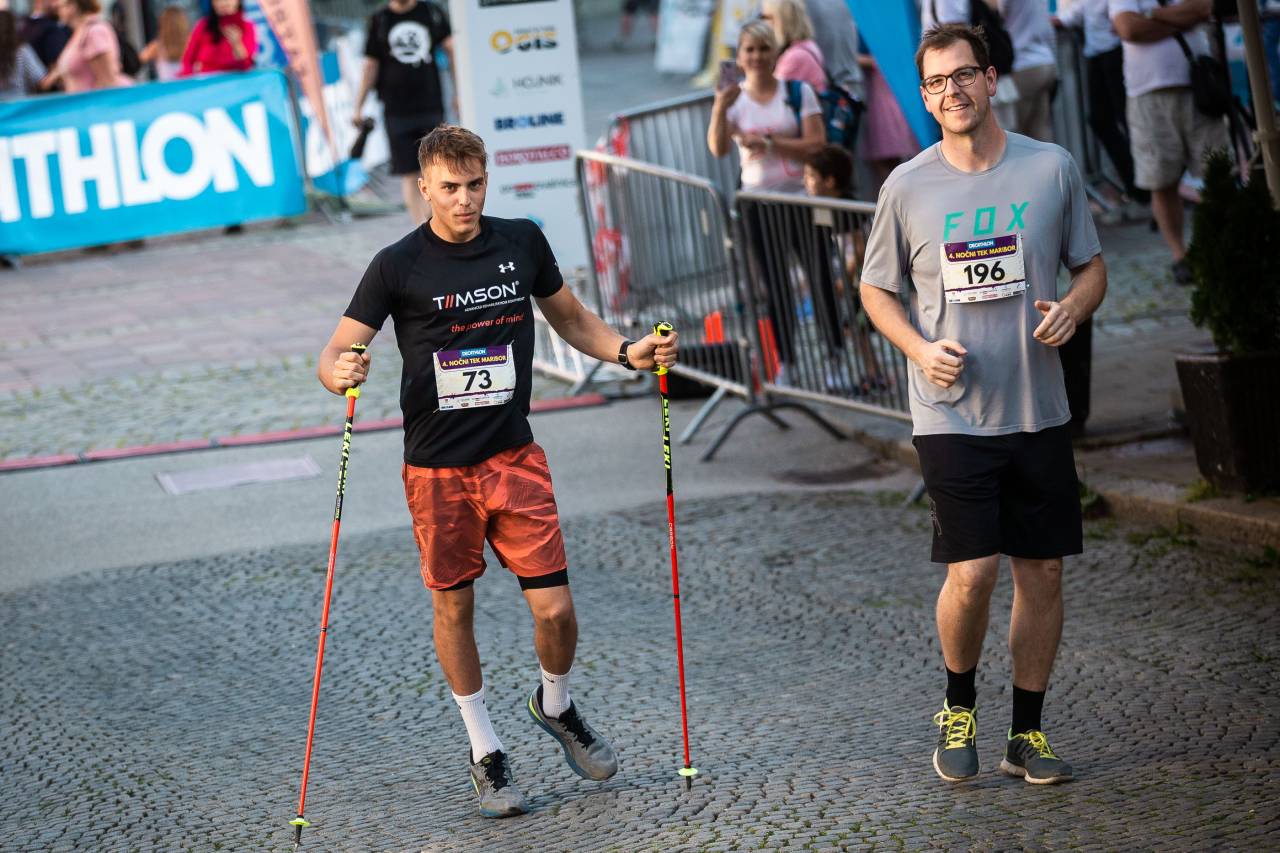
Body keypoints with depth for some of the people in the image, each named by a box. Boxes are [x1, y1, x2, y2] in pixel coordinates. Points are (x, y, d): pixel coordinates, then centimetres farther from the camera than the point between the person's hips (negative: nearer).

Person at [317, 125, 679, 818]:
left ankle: (555, 705, 29)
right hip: (437, 468, -2)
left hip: (515, 457, 2)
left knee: (555, 610, -3)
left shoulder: (522, 242, 1)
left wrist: (627, 352, 1)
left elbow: (569, 318, 17)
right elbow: (334, 356, -8)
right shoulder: (398, 266, -8)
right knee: (453, 606, 7)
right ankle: (485, 752, 25)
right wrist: (340, 374, -31)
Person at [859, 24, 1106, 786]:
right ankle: (959, 709, 16)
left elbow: (1092, 266, 11)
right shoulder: (908, 187, 0)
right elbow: (877, 288, 10)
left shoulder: (1053, 168, 2)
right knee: (974, 573, -11)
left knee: (1043, 571, 5)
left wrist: (1074, 309, -11)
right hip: (951, 415, -2)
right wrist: (921, 350, -7)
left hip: (1039, 410, 2)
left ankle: (1028, 733, 19)